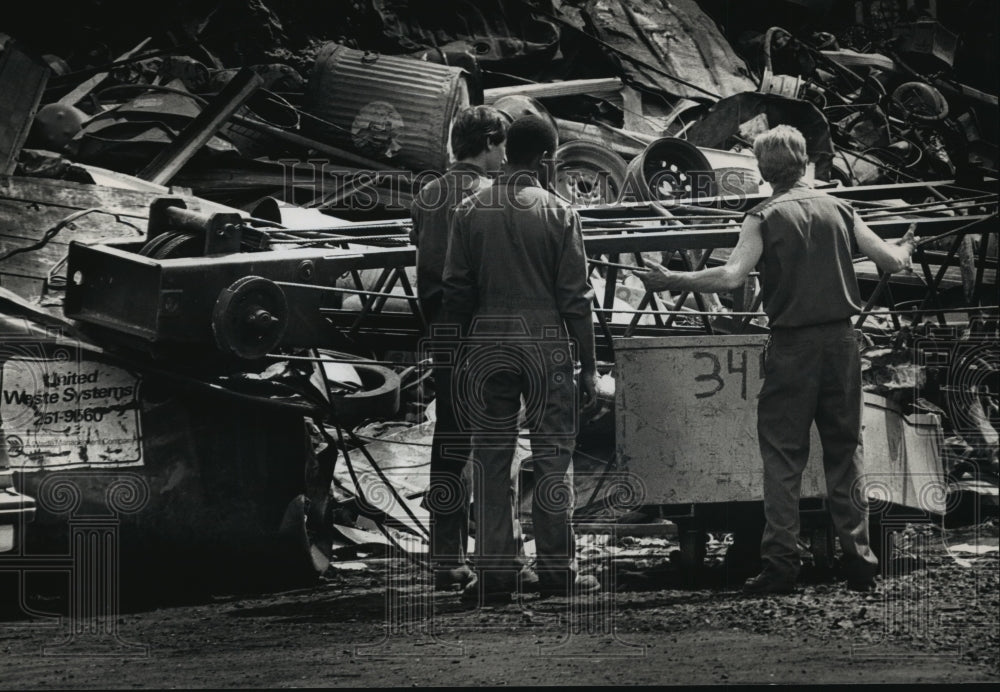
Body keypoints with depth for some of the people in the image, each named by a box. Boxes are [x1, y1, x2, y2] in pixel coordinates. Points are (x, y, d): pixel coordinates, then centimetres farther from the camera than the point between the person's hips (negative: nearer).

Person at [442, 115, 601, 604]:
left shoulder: (471, 211, 2)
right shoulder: (558, 213, -3)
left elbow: (455, 290, 3)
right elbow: (575, 296, -4)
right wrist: (588, 366, 1)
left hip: (487, 343, 2)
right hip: (546, 343, -2)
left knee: (491, 461, 5)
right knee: (552, 459, 5)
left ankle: (494, 572, 4)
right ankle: (555, 568, 6)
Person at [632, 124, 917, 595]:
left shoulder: (765, 219, -6)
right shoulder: (838, 210, 6)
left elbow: (731, 277, -19)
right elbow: (890, 261, 6)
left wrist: (670, 281, -13)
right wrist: (907, 248, 28)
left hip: (791, 345, -3)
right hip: (840, 342, 3)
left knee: (782, 456, 1)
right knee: (845, 452, 11)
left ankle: (781, 564, -5)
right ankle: (858, 559, 9)